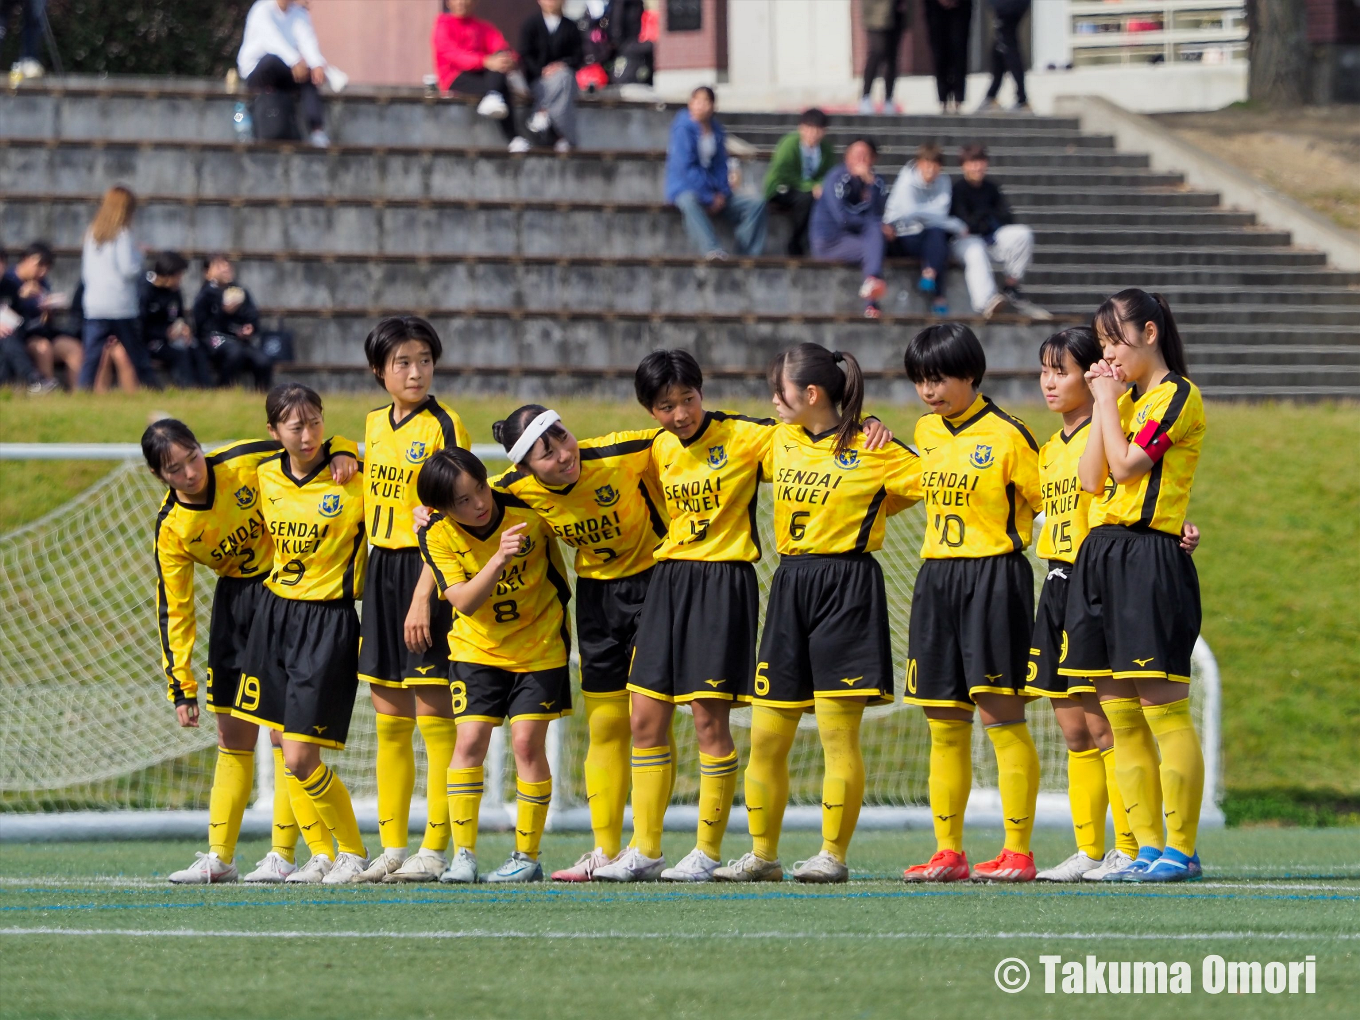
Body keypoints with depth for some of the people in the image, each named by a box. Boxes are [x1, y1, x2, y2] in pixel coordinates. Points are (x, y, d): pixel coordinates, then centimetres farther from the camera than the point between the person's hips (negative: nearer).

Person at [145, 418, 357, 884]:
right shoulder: (171, 529, -10)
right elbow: (174, 610, -5)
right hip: (235, 599, 3)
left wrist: (342, 456, -25)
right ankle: (219, 856, 13)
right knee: (233, 735, 8)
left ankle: (282, 854, -6)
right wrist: (181, 688, -7)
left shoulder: (245, 464, -18)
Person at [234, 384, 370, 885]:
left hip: (329, 620, -6)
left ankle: (354, 852, 8)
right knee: (285, 747, 6)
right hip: (275, 613, 6)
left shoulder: (353, 476, -13)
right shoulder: (266, 476, 3)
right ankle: (321, 855, 17)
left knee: (301, 759, -10)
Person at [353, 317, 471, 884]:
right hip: (381, 569, 7)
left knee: (434, 719, -5)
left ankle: (436, 849, -2)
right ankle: (392, 848, 13)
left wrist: (424, 594, -20)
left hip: (426, 569, -7)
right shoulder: (375, 424, 11)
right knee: (389, 720, 9)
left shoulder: (444, 426, -10)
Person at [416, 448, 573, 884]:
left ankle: (527, 855, 3)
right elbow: (463, 600, -27)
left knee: (527, 742, -7)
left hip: (540, 645, -1)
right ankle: (463, 855, -2)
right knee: (470, 740, -9)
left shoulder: (528, 510, -19)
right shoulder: (438, 534, -17)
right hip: (477, 647, 1)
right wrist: (498, 559, -40)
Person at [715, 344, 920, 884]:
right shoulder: (781, 442, 12)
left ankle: (834, 855, -3)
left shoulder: (870, 449, -6)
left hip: (846, 588, -6)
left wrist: (867, 513, 0)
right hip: (790, 586, 6)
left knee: (838, 732, -7)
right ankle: (762, 854, 14)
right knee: (766, 736, 5)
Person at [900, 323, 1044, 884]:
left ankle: (1018, 852, -7)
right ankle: (948, 853, 12)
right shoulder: (926, 432, 12)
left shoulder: (1006, 436, -9)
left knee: (1001, 716, -8)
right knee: (945, 726, 7)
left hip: (995, 579, -7)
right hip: (935, 580, 7)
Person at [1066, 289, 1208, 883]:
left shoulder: (1178, 396, -6)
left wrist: (1109, 401, -4)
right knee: (1121, 717, 7)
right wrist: (1104, 403, 7)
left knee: (1163, 710, -9)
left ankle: (1181, 849, -8)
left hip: (1151, 557, -9)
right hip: (1102, 556, 9)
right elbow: (1092, 478, 10)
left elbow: (1126, 465, -15)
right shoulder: (1125, 399, 19)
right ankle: (1148, 848, 9)